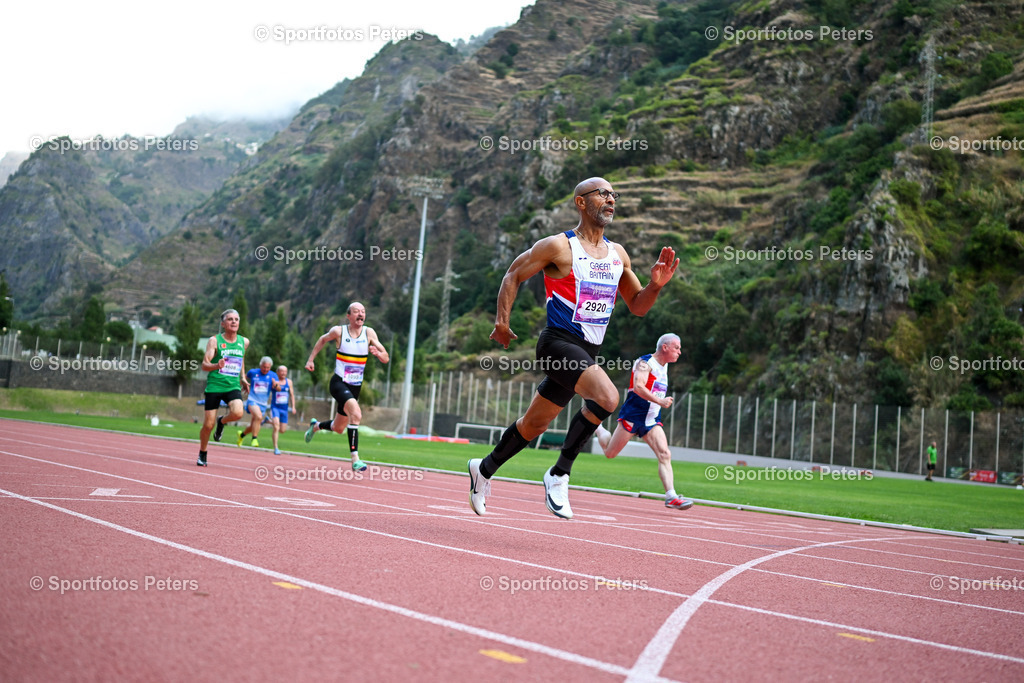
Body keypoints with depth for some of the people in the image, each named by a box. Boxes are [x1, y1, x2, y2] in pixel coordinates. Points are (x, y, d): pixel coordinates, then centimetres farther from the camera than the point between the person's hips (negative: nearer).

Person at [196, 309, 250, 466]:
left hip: (233, 386, 2)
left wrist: (243, 378, 22)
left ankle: (222, 421, 10)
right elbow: (204, 364, -11)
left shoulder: (244, 342, 7)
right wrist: (217, 365, -31)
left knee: (237, 413, -27)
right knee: (208, 425, 0)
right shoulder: (214, 341, -4)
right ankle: (202, 454, 26)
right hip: (214, 386, -2)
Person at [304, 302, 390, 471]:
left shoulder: (369, 333, -2)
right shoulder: (338, 331, -7)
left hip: (355, 387, 5)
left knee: (338, 428, 18)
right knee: (356, 414, -31)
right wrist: (310, 359, 14)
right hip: (339, 383, -5)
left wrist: (378, 353, -25)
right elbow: (323, 340, 14)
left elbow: (385, 359, -4)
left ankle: (315, 426, 52)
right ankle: (355, 459, -29)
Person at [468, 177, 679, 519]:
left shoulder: (618, 254, 12)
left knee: (534, 424, 16)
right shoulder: (559, 246, -7)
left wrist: (655, 284, -2)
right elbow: (513, 275, 2)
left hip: (586, 353, 7)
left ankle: (484, 468, 38)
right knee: (607, 398, -29)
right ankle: (559, 474, -14)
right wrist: (502, 321, -3)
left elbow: (637, 306, 17)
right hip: (559, 344, -7)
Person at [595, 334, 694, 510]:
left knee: (665, 454, -11)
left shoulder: (665, 366, 15)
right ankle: (596, 426, 33)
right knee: (610, 453, 4)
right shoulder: (645, 362, -12)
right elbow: (638, 386, -27)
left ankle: (671, 496, -17)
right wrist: (660, 401, -33)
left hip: (652, 419, 7)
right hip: (633, 415, -7)